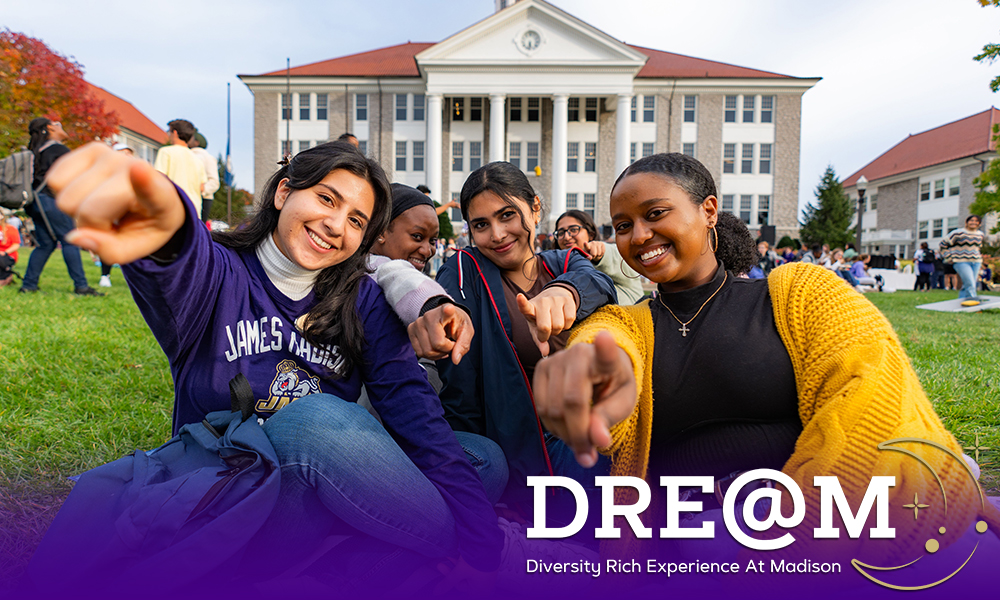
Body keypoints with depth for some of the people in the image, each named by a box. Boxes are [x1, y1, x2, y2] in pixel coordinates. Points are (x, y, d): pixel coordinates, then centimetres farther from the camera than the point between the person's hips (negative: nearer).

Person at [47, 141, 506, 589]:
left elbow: (411, 401, -12)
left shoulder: (362, 300, 2)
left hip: (323, 487, 2)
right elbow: (185, 266, -33)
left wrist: (480, 543, -21)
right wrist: (168, 224, -61)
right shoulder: (220, 276, -6)